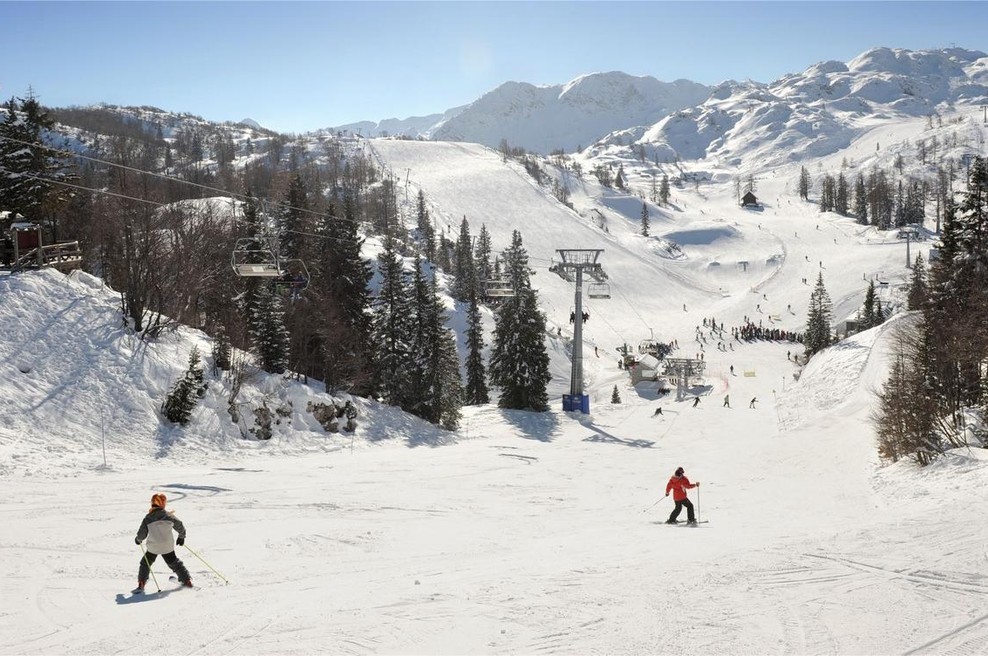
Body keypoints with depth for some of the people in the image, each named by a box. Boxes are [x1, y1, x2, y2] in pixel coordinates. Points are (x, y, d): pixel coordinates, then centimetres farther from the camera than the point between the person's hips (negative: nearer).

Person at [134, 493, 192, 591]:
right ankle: (187, 580, 23)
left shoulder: (148, 518, -9)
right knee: (175, 564, 19)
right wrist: (181, 537, 24)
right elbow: (180, 527, 5)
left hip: (153, 547, -2)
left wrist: (138, 540, 18)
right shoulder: (169, 516, -5)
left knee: (145, 564, 19)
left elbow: (141, 534, -4)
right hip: (168, 547, 2)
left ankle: (141, 584, 6)